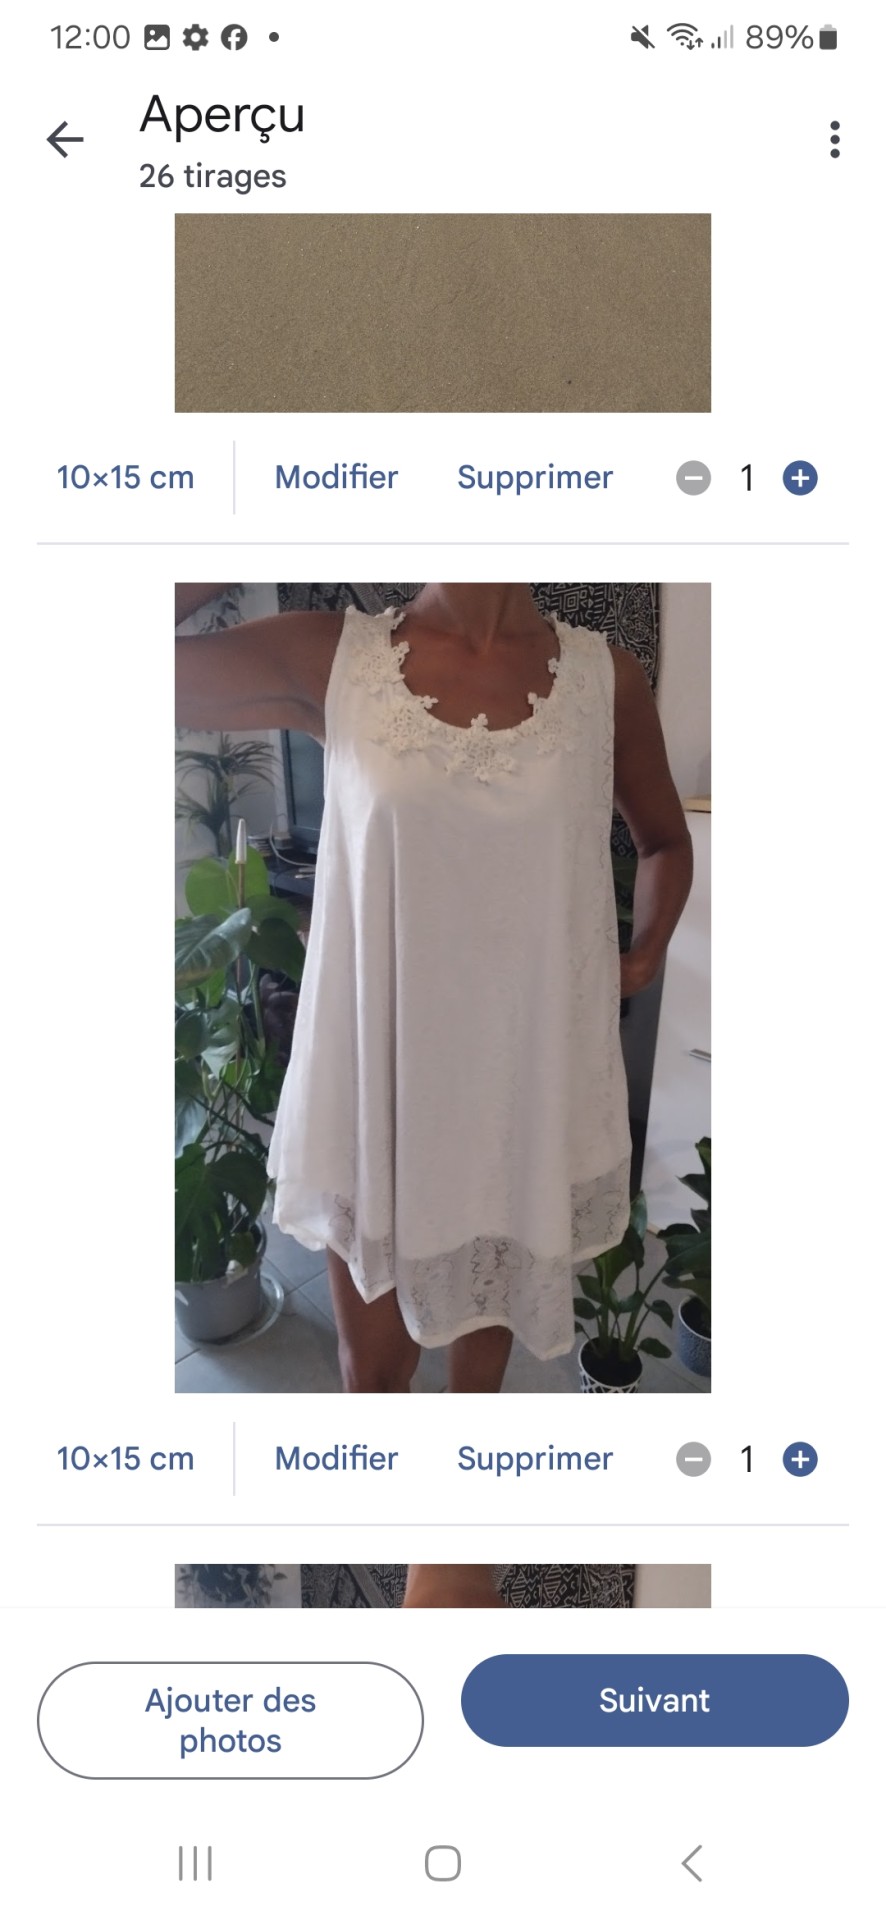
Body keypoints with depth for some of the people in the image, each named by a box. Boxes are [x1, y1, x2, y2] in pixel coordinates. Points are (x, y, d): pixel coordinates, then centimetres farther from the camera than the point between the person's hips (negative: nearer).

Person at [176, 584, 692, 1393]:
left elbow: (666, 840, 13)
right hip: (379, 1069, -1)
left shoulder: (607, 680, -4)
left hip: (536, 1073, 2)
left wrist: (645, 953, -2)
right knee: (374, 1362, 13)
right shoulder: (328, 660, -7)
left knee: (490, 1309, 23)